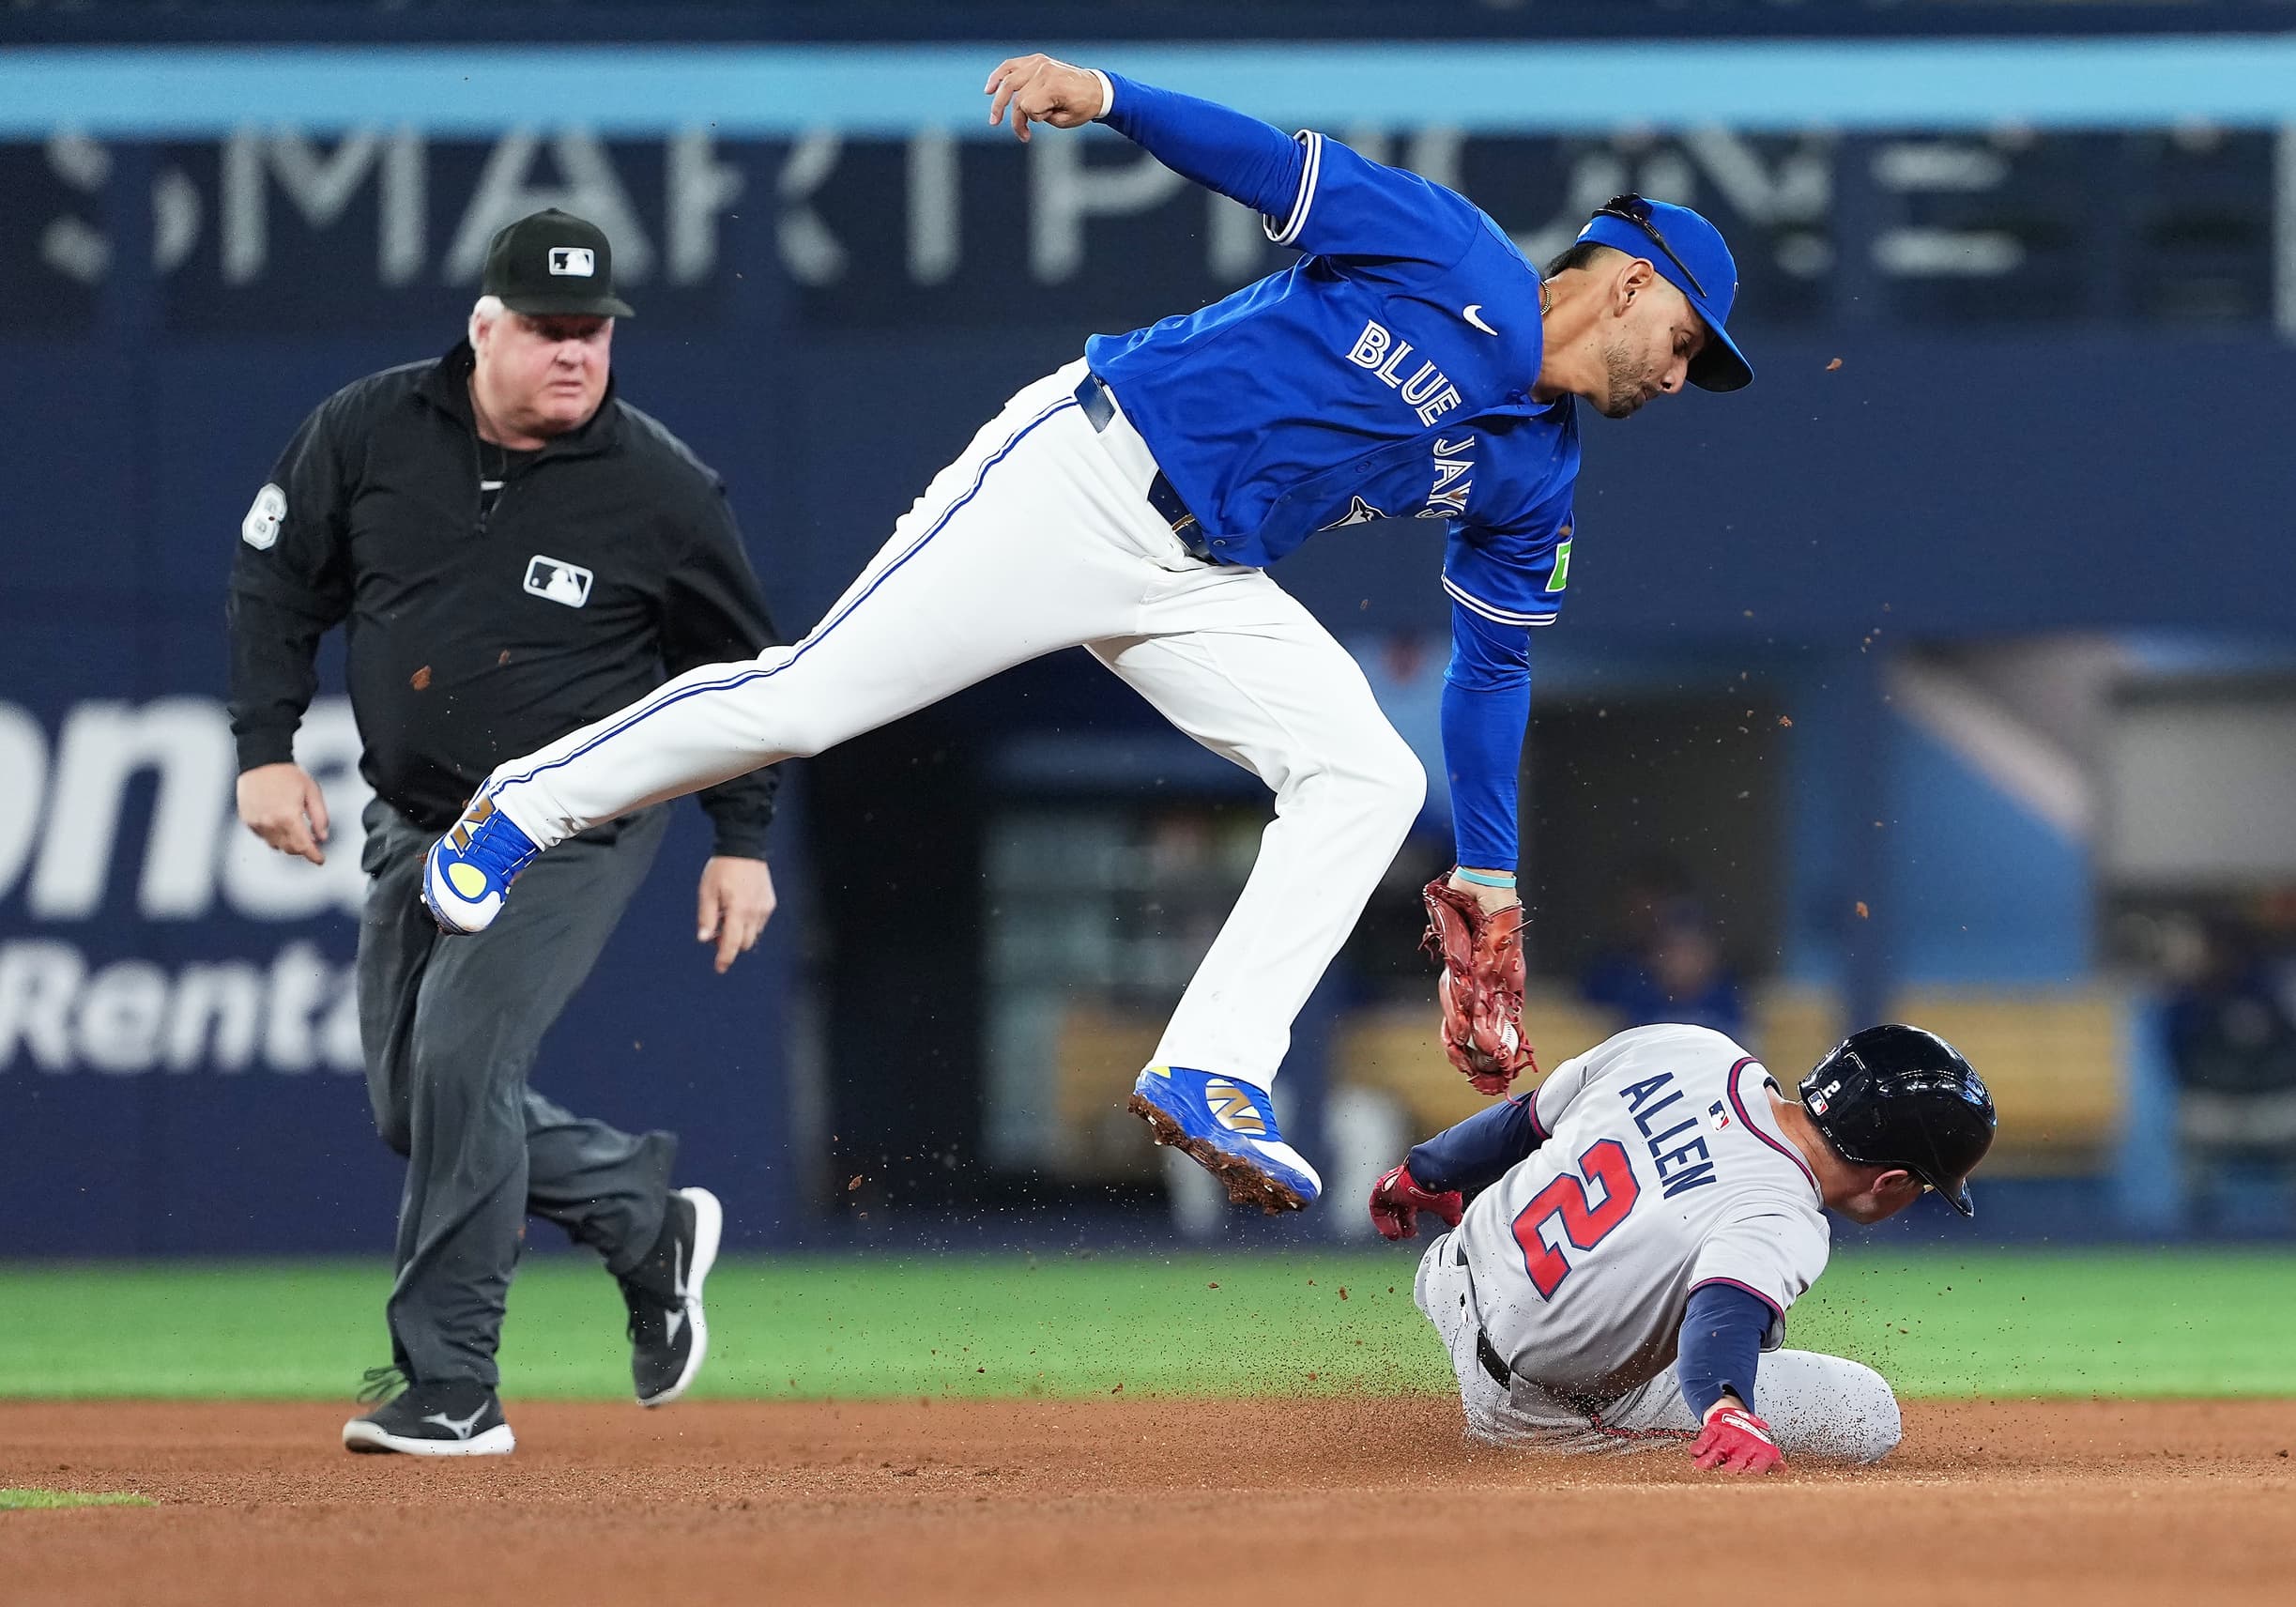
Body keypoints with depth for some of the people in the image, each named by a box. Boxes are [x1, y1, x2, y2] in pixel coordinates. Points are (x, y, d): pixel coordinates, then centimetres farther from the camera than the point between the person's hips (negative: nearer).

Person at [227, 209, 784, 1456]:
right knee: (414, 1105, 8)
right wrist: (266, 747, -4)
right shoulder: (369, 432, -6)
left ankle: (450, 1386, -16)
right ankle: (649, 1223, 31)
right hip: (414, 825, 5)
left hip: (575, 827, -5)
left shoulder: (661, 489, -12)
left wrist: (742, 839, -1)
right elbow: (276, 585, 5)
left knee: (460, 1054, -21)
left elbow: (738, 663, 0)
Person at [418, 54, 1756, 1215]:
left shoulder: (1534, 476, 12)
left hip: (1204, 588, 7)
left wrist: (1490, 869, 20)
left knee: (1370, 778, -13)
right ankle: (525, 809, 8)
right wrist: (1104, 94, -30)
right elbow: (1269, 163, -14)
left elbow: (1495, 661, 21)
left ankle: (1212, 1074, -17)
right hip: (1085, 476, -7)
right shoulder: (1457, 261, -8)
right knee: (806, 696, -12)